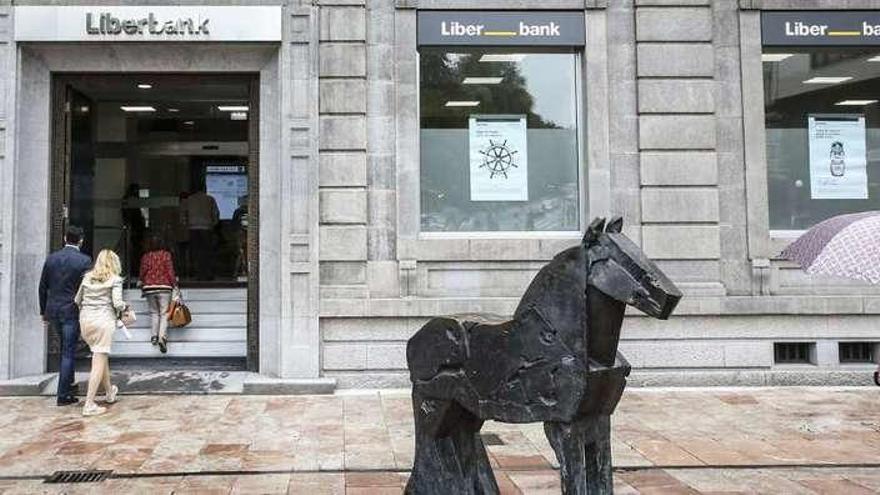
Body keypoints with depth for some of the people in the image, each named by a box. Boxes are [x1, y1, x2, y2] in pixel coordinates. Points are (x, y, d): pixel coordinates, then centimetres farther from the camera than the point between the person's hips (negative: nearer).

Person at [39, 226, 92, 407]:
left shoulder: (51, 258, 4)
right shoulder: (84, 260, -10)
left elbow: (43, 287, 8)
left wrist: (43, 311, 17)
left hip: (53, 310, 5)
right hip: (72, 311, -5)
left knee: (65, 348, 23)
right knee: (68, 352, 0)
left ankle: (67, 383, 32)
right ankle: (63, 395, 1)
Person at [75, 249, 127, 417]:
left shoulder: (87, 277, 12)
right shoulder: (115, 280, -2)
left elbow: (77, 300, 13)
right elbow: (117, 303, -11)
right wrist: (124, 307, 10)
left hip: (85, 320, 6)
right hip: (103, 320, -6)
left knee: (101, 357, 22)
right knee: (99, 362, -3)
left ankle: (109, 392, 38)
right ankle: (89, 405, -6)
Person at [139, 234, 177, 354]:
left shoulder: (145, 257, 4)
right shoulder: (166, 255, -2)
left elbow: (142, 273, 9)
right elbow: (170, 272, -5)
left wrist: (142, 287, 22)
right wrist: (174, 284, 5)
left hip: (149, 287, 2)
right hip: (164, 287, -2)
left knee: (154, 312, 16)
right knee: (164, 314, -1)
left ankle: (154, 336, 11)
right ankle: (162, 337, -15)